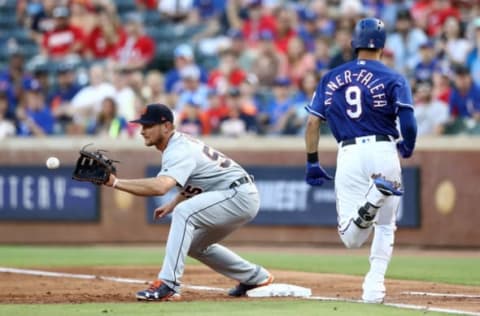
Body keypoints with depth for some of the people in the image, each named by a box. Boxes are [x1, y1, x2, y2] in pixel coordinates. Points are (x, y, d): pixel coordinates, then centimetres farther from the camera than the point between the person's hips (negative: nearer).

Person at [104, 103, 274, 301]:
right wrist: (172, 205, 10)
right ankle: (256, 277, 36)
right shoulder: (179, 143, 8)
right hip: (240, 198, 11)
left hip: (240, 196, -11)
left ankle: (168, 285, -32)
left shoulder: (179, 151, -23)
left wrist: (116, 182, -41)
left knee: (184, 213, -29)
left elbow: (160, 187, -41)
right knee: (195, 245, 23)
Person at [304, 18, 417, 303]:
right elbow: (408, 122, -8)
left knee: (351, 238, -3)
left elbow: (313, 122, 8)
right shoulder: (393, 79, 2)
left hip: (348, 154, 1)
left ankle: (374, 197, -33)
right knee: (385, 226, 18)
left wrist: (312, 163, 15)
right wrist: (408, 146, 13)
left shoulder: (331, 79, 13)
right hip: (383, 151, -1)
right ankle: (374, 285, 2)